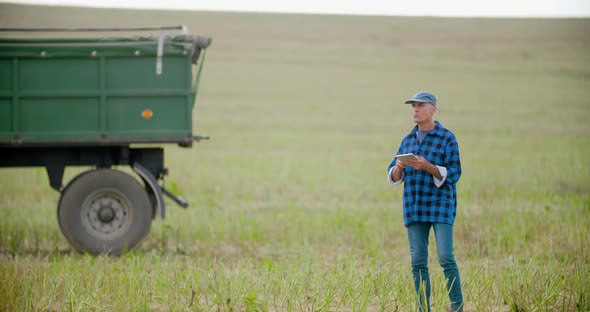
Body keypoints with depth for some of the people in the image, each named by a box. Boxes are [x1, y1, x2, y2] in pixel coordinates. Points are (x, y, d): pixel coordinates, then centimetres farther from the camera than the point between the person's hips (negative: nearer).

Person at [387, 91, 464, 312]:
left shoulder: (447, 138, -2)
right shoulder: (408, 140, 14)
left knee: (446, 258, -12)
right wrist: (398, 168, -10)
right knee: (418, 262, 2)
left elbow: (453, 174, -8)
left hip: (440, 206, -5)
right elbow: (393, 176, 13)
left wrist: (428, 167, -22)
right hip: (414, 208, 5)